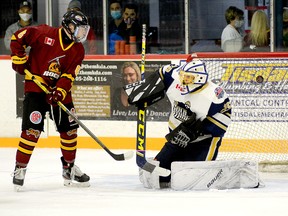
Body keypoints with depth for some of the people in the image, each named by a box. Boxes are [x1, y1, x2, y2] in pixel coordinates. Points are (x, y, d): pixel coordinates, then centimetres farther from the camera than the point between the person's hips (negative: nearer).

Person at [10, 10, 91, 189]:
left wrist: (60, 92, -22)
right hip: (36, 86, -5)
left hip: (60, 90, 5)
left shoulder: (78, 49, 2)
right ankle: (20, 168, -5)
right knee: (32, 129, -14)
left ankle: (69, 168, 23)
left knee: (69, 128, 7)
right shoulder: (45, 33, -12)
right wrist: (19, 60, -9)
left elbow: (70, 75, -7)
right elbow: (17, 38, -6)